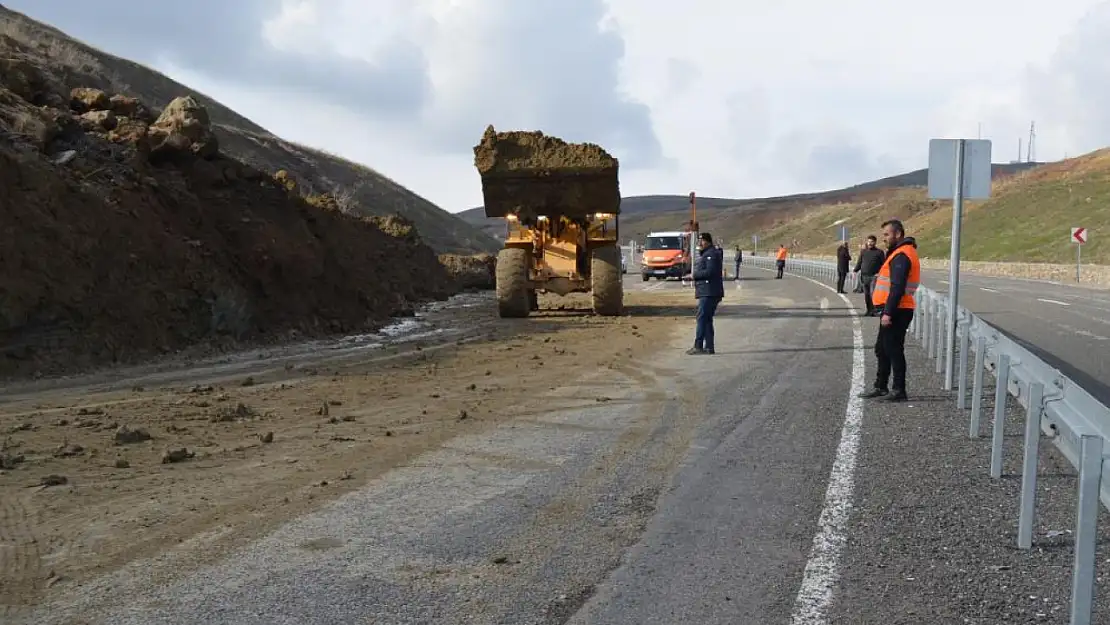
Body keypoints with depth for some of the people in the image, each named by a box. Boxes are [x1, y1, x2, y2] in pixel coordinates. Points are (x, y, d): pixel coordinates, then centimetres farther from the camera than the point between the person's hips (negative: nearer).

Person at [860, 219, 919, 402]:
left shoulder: (901, 256, -16)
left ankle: (898, 390, 3)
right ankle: (881, 387, 25)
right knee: (882, 349, 16)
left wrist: (888, 313, -24)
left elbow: (897, 288, -23)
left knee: (893, 350, -4)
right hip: (894, 311, 11)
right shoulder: (900, 253, 18)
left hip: (896, 312, -11)